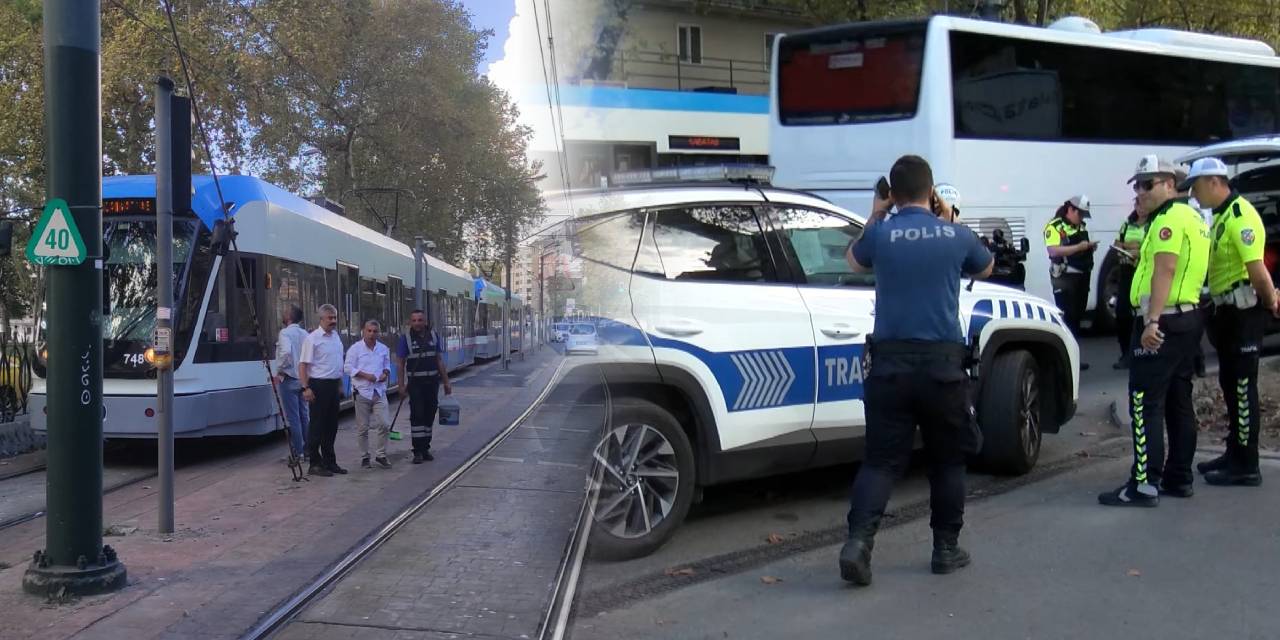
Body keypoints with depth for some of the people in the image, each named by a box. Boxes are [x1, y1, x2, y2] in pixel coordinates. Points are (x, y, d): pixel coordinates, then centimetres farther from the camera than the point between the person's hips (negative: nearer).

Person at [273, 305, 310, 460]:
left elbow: (286, 351, -28)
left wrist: (279, 371, -16)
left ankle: (298, 452, -1)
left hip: (288, 379, -7)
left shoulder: (285, 333, -11)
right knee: (304, 416, 11)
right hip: (303, 379, 7)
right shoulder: (305, 333, 9)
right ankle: (307, 450, 15)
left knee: (292, 418, -2)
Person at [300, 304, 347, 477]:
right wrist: (305, 388, -20)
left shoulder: (336, 336, 13)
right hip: (319, 385, -7)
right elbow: (303, 364, -14)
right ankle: (315, 464, 4)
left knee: (331, 425, 11)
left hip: (334, 385, 7)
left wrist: (340, 385, 18)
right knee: (317, 426, -2)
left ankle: (330, 461, 20)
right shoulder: (313, 338, -10)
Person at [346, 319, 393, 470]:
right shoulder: (355, 348, -3)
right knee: (362, 428, 4)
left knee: (383, 424, -3)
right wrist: (366, 375, -16)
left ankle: (380, 455, 11)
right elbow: (348, 368, -7)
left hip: (379, 391, 3)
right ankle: (364, 457, 15)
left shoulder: (384, 349, 10)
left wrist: (386, 373, -1)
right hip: (362, 391, -3)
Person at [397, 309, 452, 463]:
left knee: (429, 415, 8)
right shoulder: (406, 338, -4)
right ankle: (418, 452, -4)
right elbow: (400, 363, -3)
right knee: (417, 415, -8)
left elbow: (439, 360, 11)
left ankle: (425, 449, 18)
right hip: (415, 382, -4)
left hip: (432, 381, 4)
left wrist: (446, 382, 10)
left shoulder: (434, 336, 6)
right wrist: (402, 385, -11)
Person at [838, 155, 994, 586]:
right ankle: (946, 549, 23)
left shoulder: (880, 234, -3)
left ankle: (859, 539, -13)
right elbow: (986, 269, 22)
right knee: (948, 458, 16)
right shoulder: (955, 236, -1)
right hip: (942, 362, 0)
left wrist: (875, 218, 24)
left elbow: (854, 262, 21)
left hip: (889, 362, 0)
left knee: (881, 458, 4)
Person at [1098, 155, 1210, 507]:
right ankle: (1179, 478, 20)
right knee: (1178, 402, 14)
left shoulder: (1169, 218, -12)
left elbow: (1166, 269, -22)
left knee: (1146, 404, -10)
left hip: (1163, 323, -11)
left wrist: (1152, 321, -27)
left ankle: (1145, 485, -10)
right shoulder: (1192, 217, 19)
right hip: (1189, 317, 11)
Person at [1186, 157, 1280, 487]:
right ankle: (1235, 454, 27)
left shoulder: (1240, 215, -18)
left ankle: (1246, 466, 3)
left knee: (1242, 388, -4)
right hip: (1229, 311, 10)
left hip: (1244, 312, -10)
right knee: (1231, 385, 16)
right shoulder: (1221, 215, 15)